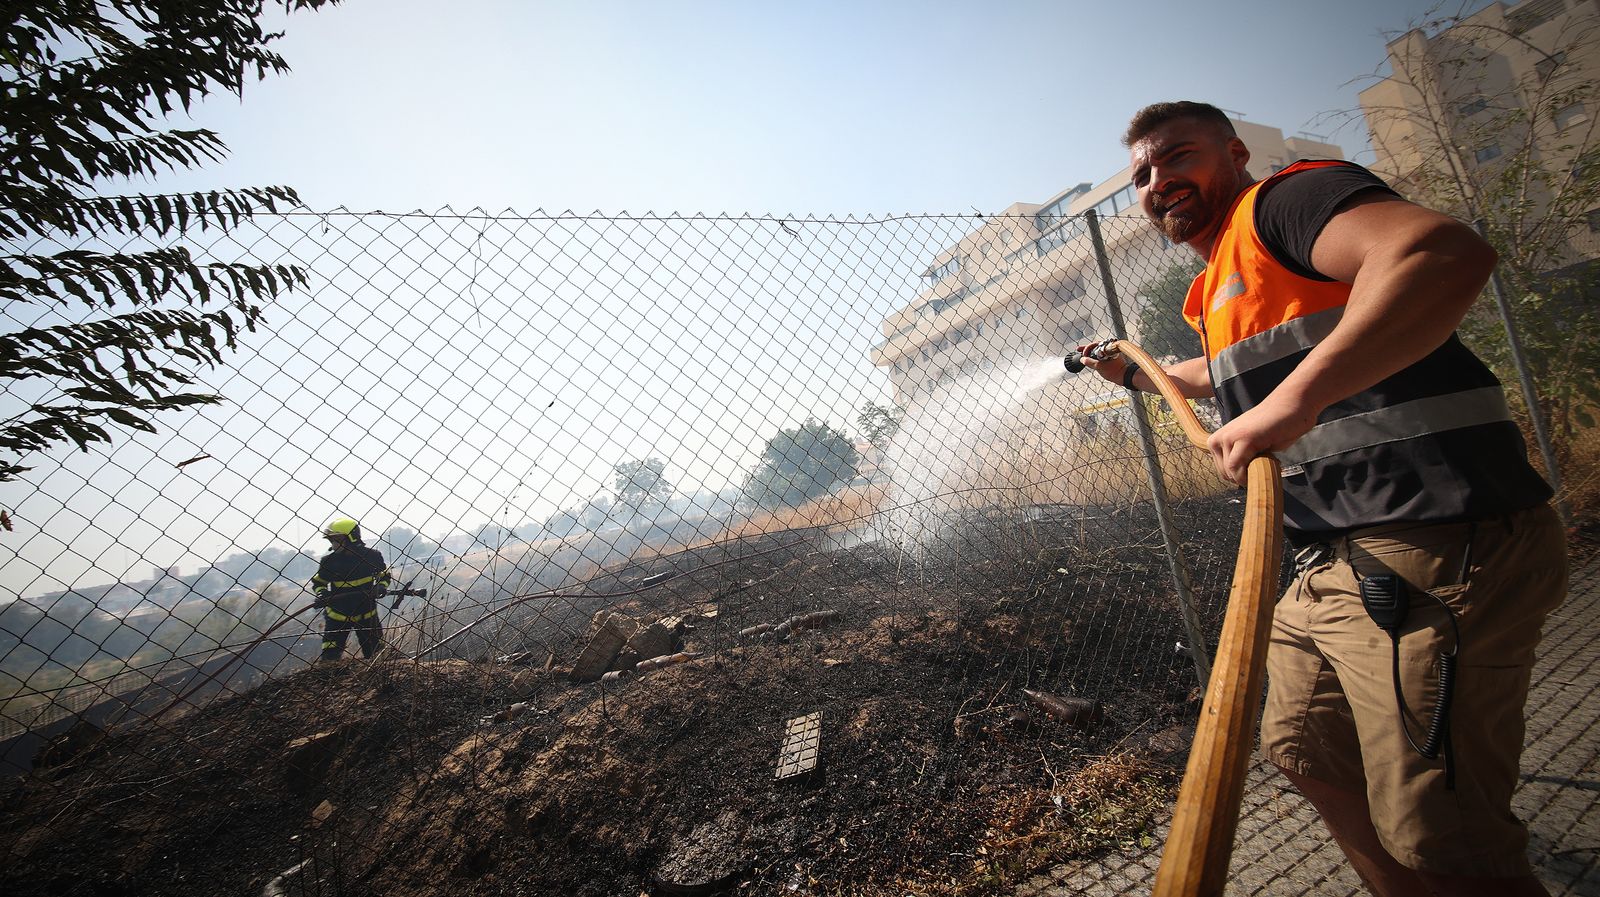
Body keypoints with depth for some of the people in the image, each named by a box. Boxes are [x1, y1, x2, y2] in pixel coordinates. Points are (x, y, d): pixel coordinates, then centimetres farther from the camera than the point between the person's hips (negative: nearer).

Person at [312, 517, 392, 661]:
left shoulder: (371, 556, -10)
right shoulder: (329, 561, -10)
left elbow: (384, 575, 7)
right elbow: (318, 582, 7)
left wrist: (382, 586, -13)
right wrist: (321, 593, -14)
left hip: (366, 615, 0)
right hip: (338, 616, 0)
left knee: (376, 654, 9)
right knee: (330, 656, -4)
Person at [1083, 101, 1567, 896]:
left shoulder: (1285, 198, -7)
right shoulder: (1217, 292, 21)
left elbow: (1448, 253, -27)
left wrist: (1295, 397, -35)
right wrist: (1137, 373, 52)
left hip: (1430, 554, -10)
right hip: (1336, 566, 10)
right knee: (1303, 749, 22)